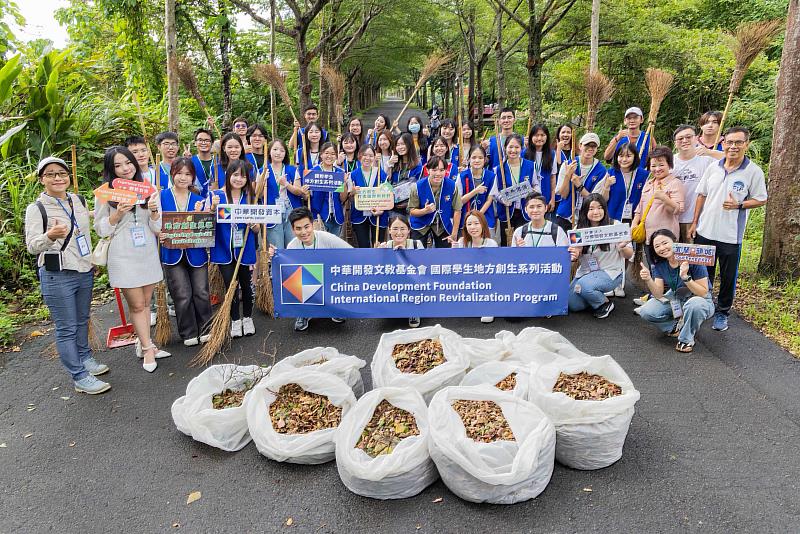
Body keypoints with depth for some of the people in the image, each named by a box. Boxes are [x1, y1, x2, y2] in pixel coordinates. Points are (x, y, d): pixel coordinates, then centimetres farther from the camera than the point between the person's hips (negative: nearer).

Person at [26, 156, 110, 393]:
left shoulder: (79, 201, 7)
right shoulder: (36, 209, -10)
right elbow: (32, 246, -17)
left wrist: (93, 262, 22)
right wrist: (50, 236, -38)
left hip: (84, 272, 6)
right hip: (57, 276, -6)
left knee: (82, 320, 19)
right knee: (66, 328, 0)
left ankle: (85, 358, 37)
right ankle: (79, 377, 5)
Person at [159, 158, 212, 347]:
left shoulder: (198, 199, 3)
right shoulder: (162, 196, -2)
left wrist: (199, 212, -16)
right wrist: (159, 235, -18)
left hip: (196, 252, 2)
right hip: (172, 254, -2)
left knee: (201, 293, 5)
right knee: (183, 296, 0)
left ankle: (205, 330, 21)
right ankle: (188, 333, 16)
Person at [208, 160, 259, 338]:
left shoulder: (250, 198, 1)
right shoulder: (215, 196, -3)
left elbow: (257, 229, 5)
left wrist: (254, 224, -18)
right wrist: (213, 207, -21)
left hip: (245, 250, 1)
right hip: (224, 250, -1)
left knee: (246, 285, 11)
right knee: (231, 286, 3)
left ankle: (247, 318, 31)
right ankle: (235, 321, 21)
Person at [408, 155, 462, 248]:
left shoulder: (452, 186, -18)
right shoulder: (418, 187, -19)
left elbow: (457, 211, -10)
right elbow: (412, 211, -11)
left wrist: (454, 234, -9)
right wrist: (425, 211, -33)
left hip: (443, 225, 1)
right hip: (421, 225, -1)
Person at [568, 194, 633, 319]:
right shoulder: (580, 228, 0)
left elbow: (629, 255, -5)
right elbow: (575, 255, 4)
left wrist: (622, 248, -28)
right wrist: (575, 255, -20)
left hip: (610, 272, -4)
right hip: (585, 272, 4)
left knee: (583, 285, -31)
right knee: (573, 305, -10)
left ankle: (605, 304, -2)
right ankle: (596, 296, 20)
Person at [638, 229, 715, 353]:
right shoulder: (659, 264, -8)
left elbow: (704, 293, -23)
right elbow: (659, 295, -12)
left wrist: (685, 277, -39)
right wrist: (648, 280, -31)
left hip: (699, 299, -4)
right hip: (675, 299, 4)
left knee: (695, 304, -40)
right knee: (646, 311, -19)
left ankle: (686, 339, -13)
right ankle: (678, 325, 6)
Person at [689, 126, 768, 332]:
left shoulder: (754, 171, -7)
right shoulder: (713, 167, 3)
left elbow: (761, 199, -1)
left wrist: (739, 205, -19)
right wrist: (695, 222, 9)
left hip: (731, 236, -3)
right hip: (705, 231, 3)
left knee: (728, 277, 8)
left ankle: (722, 312, 25)